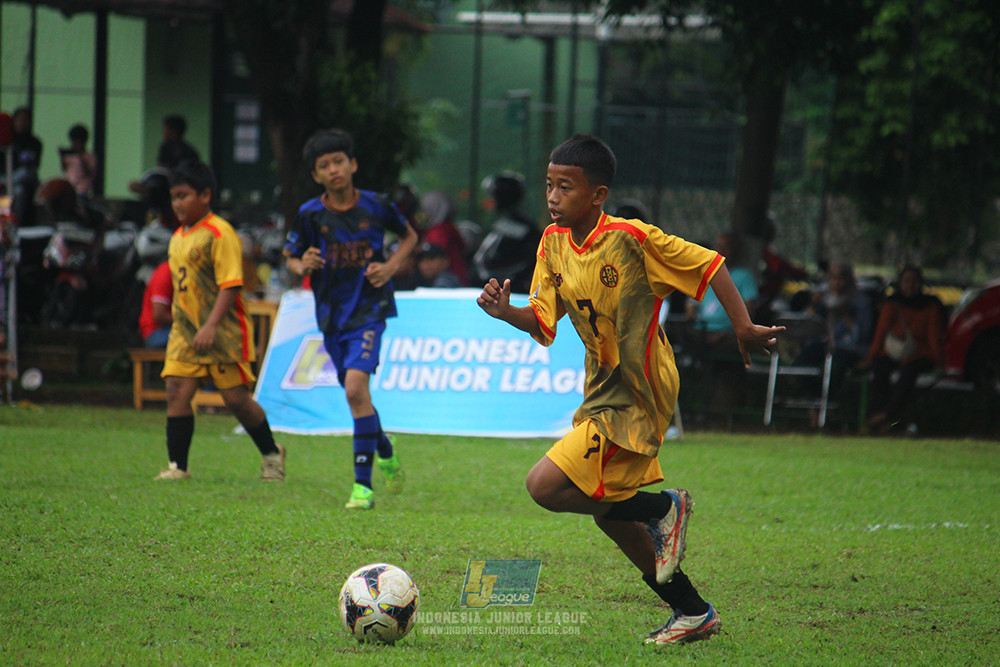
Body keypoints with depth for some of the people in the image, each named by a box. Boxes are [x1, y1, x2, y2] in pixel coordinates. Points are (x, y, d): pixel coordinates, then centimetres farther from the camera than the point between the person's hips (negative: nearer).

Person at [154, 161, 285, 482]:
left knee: (236, 398, 0)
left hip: (223, 332, -7)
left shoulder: (219, 233, -13)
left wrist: (211, 326, -25)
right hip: (185, 330, 7)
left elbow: (230, 285, -18)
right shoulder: (178, 238, 13)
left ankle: (272, 454, 21)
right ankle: (177, 466, -4)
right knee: (176, 391, -7)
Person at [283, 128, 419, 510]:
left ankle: (363, 485, -18)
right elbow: (290, 258, 7)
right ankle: (384, 450, 47)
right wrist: (303, 266, -16)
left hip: (369, 310, -3)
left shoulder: (375, 206, -6)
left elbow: (409, 236, 12)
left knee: (356, 387, -21)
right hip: (331, 315, 3)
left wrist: (391, 266, -6)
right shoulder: (311, 214, -4)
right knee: (356, 394, 15)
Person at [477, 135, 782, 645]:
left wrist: (744, 328, -18)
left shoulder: (631, 239, -20)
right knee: (608, 513, 17)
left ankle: (662, 509, 0)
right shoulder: (553, 242, 1)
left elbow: (708, 264, -12)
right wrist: (507, 312, -18)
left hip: (635, 402, -8)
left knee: (546, 486, -18)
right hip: (601, 395, 8)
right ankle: (693, 613, 32)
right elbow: (544, 323, 2)